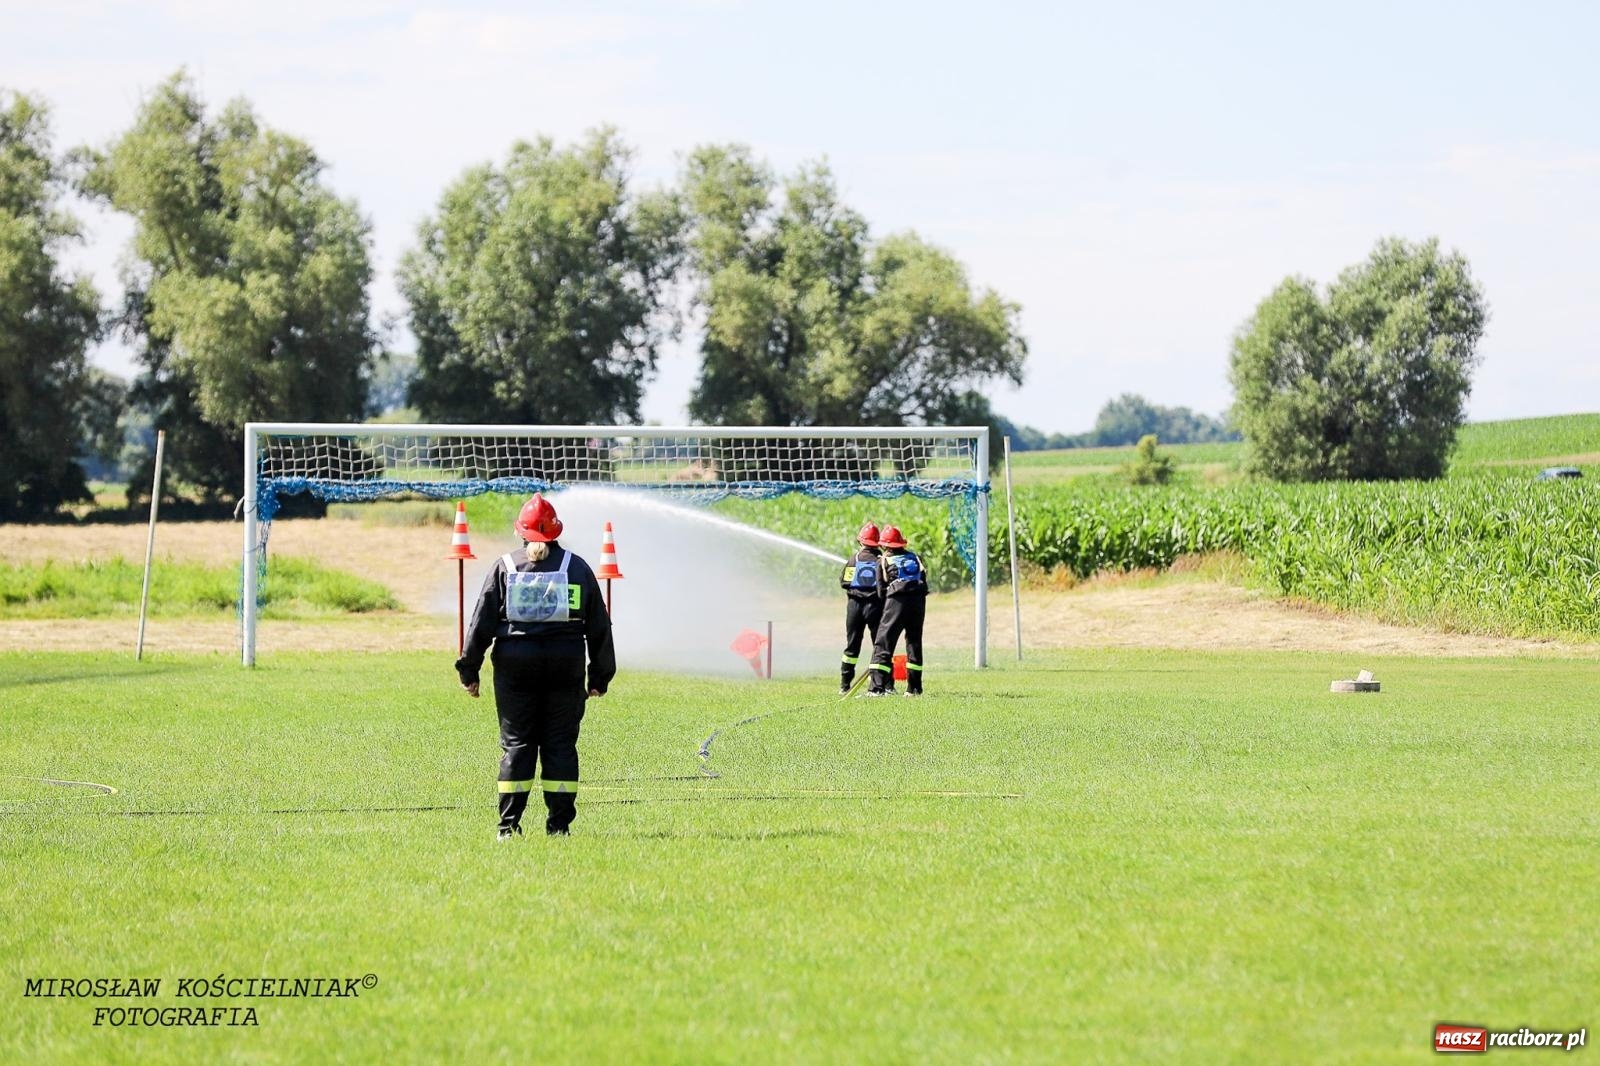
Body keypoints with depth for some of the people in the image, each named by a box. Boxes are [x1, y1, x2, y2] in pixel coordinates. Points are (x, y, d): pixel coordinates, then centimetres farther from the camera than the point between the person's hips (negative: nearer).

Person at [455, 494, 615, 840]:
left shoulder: (505, 567, 2)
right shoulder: (576, 567, 6)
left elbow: (482, 620, 0)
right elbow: (599, 625, 8)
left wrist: (469, 669, 5)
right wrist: (601, 675, 15)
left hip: (515, 665, 0)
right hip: (565, 665, 0)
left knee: (516, 743, 3)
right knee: (561, 744, 4)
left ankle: (509, 825, -1)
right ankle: (558, 824, 2)